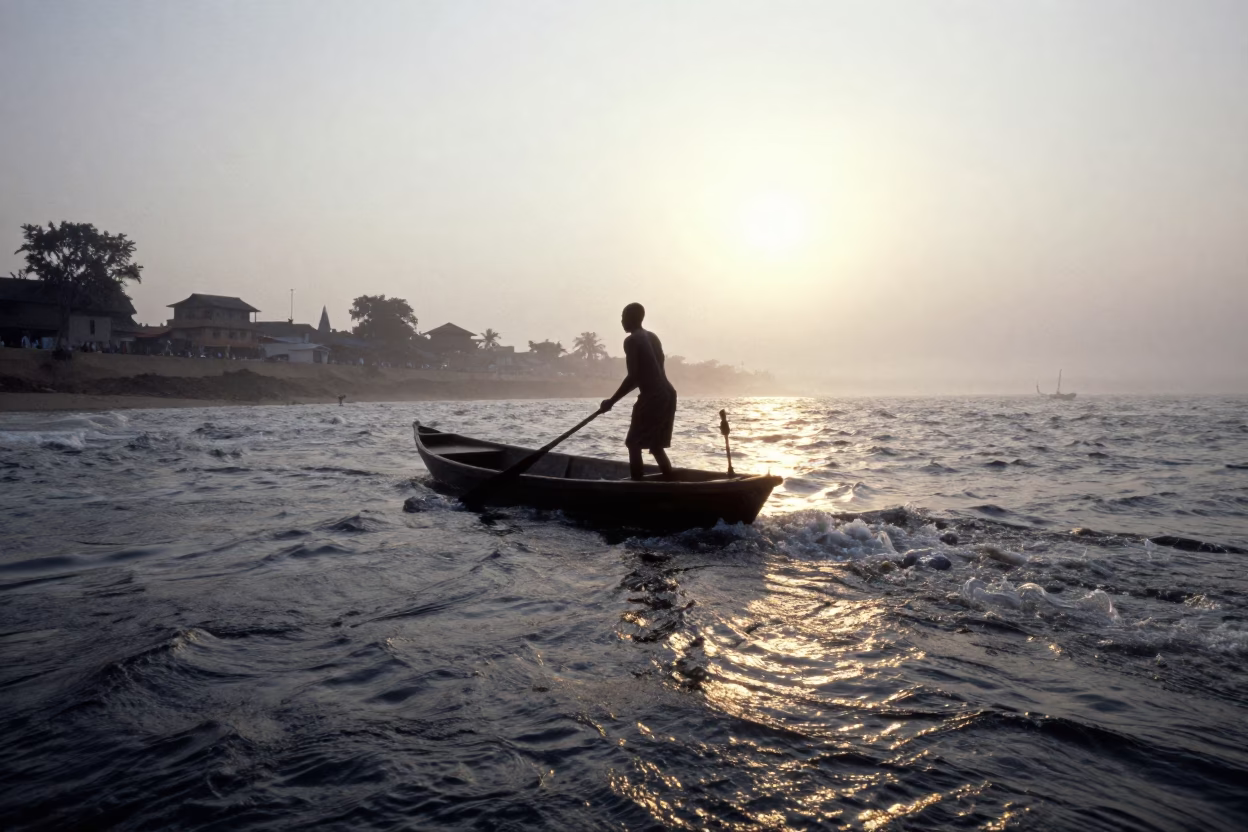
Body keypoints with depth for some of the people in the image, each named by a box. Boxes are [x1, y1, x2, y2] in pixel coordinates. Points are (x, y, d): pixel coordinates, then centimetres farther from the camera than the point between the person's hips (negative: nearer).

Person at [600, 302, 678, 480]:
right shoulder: (653, 337, 19)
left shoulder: (631, 341, -7)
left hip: (652, 397, -8)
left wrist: (612, 401, -10)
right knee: (655, 445, 18)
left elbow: (633, 377, -15)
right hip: (667, 394, 8)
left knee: (634, 444, -1)